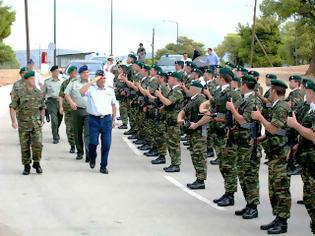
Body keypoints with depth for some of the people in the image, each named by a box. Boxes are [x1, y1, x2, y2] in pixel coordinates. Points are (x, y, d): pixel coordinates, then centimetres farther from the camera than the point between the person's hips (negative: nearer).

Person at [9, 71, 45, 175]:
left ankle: (36, 163, 9)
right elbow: (12, 108, -5)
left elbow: (42, 107, 17)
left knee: (37, 143, -11)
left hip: (36, 123, 2)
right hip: (23, 123, -2)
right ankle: (27, 166, 17)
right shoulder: (19, 92, -3)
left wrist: (42, 119, 6)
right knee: (25, 146, 4)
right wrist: (14, 121, -15)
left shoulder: (38, 92, 7)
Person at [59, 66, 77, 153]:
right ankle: (72, 146, 14)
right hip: (68, 109, 1)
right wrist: (61, 106, -3)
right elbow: (61, 95, 8)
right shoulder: (65, 83, 8)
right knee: (69, 128, 3)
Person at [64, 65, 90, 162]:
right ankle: (80, 152, 22)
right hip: (77, 110, 1)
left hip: (89, 111, -1)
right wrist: (71, 102, -9)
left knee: (88, 133, -10)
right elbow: (66, 94, 7)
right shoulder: (74, 83, 9)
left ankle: (88, 154, -15)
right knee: (78, 133, 9)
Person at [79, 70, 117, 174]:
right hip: (94, 119, -2)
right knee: (93, 142, -6)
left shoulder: (110, 91, 13)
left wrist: (113, 120, 17)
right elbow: (81, 91, -20)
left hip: (107, 119, 3)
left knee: (106, 144, 0)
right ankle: (92, 158, 25)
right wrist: (93, 81, -14)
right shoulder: (91, 89, 2)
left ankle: (103, 166, 12)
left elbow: (113, 105, 20)